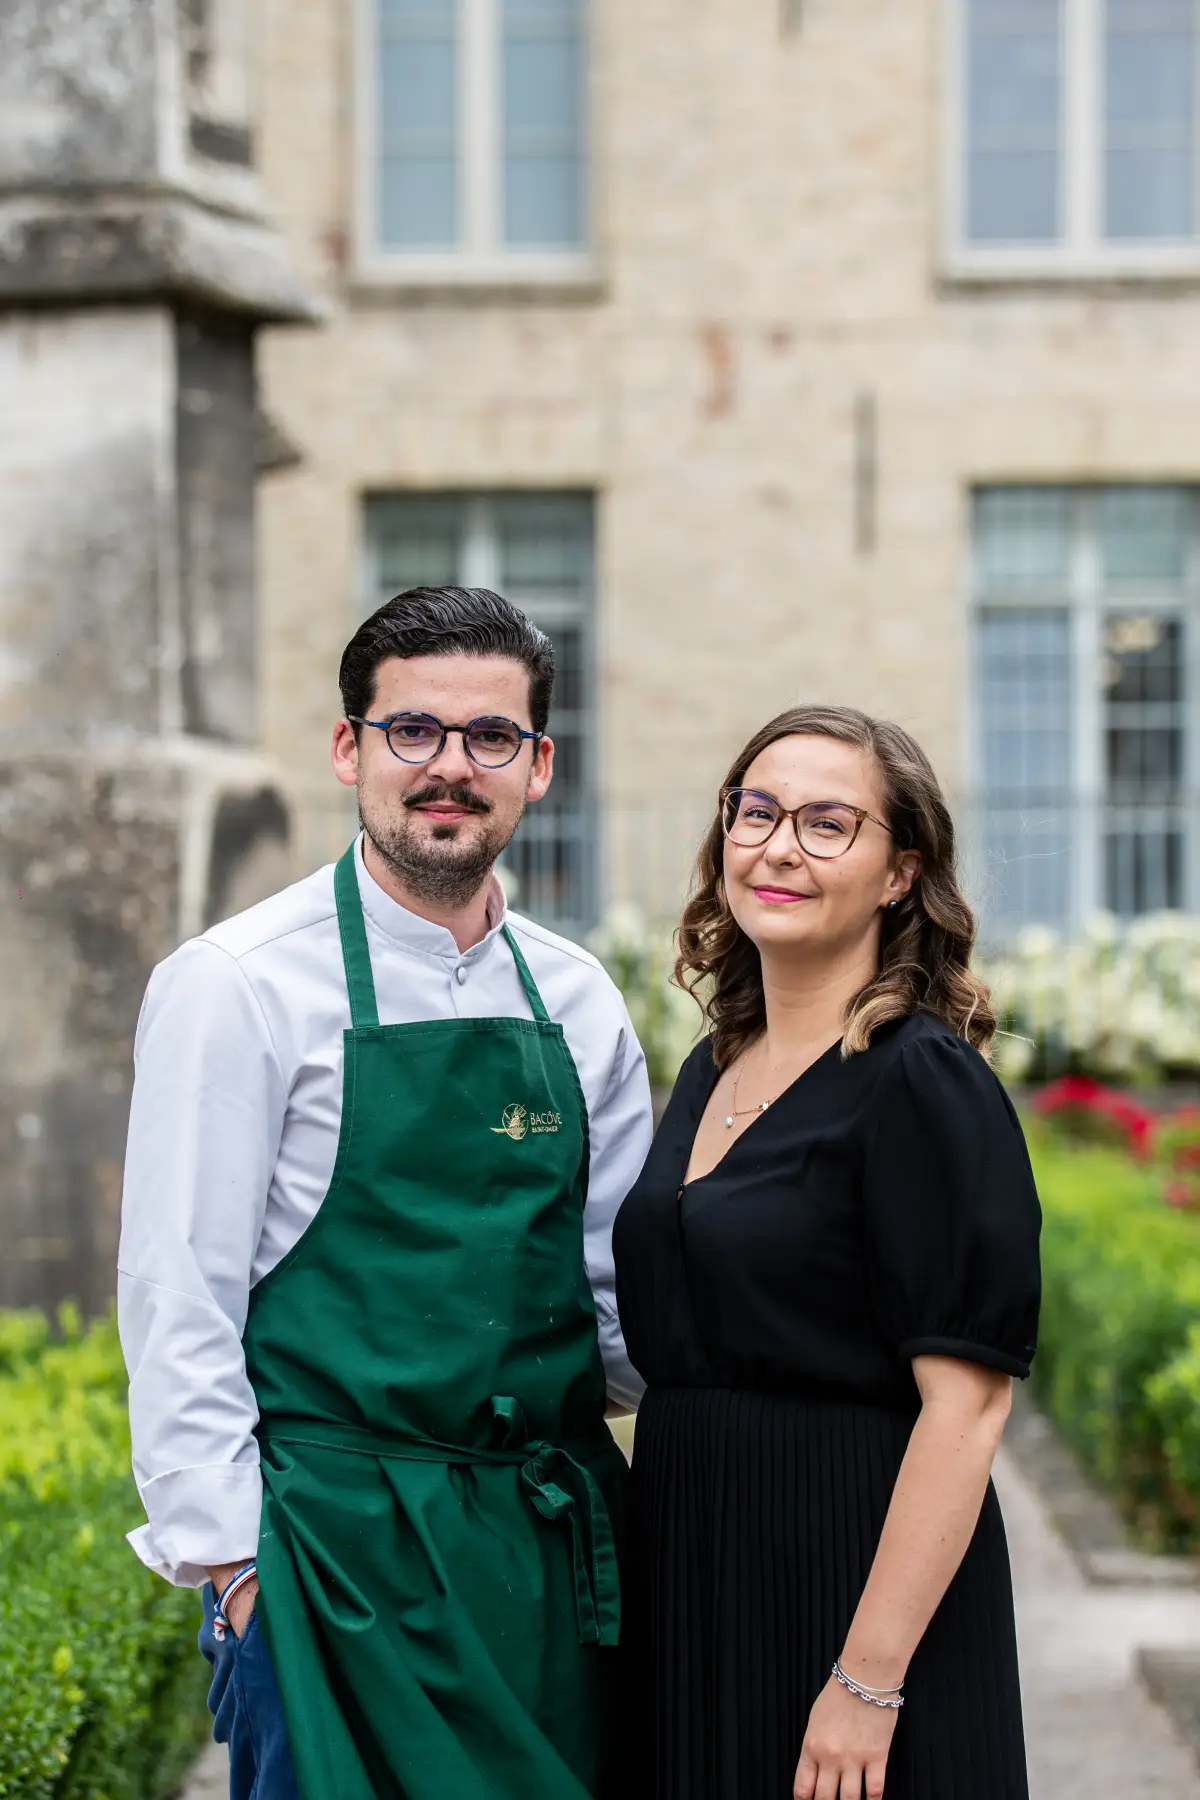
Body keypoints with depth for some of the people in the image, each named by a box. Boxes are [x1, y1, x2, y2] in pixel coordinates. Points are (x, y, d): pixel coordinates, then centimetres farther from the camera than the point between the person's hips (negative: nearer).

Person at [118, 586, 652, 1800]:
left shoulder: (577, 1004, 10)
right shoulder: (240, 986, -5)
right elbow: (176, 1304, -7)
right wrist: (233, 1564, -12)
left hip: (559, 1553, 5)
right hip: (345, 1557, -5)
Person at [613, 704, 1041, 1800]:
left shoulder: (926, 1083, -13)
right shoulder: (712, 1071, 10)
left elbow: (966, 1403, -18)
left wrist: (869, 1680, -23)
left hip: (855, 1574, -7)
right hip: (694, 1580, 7)